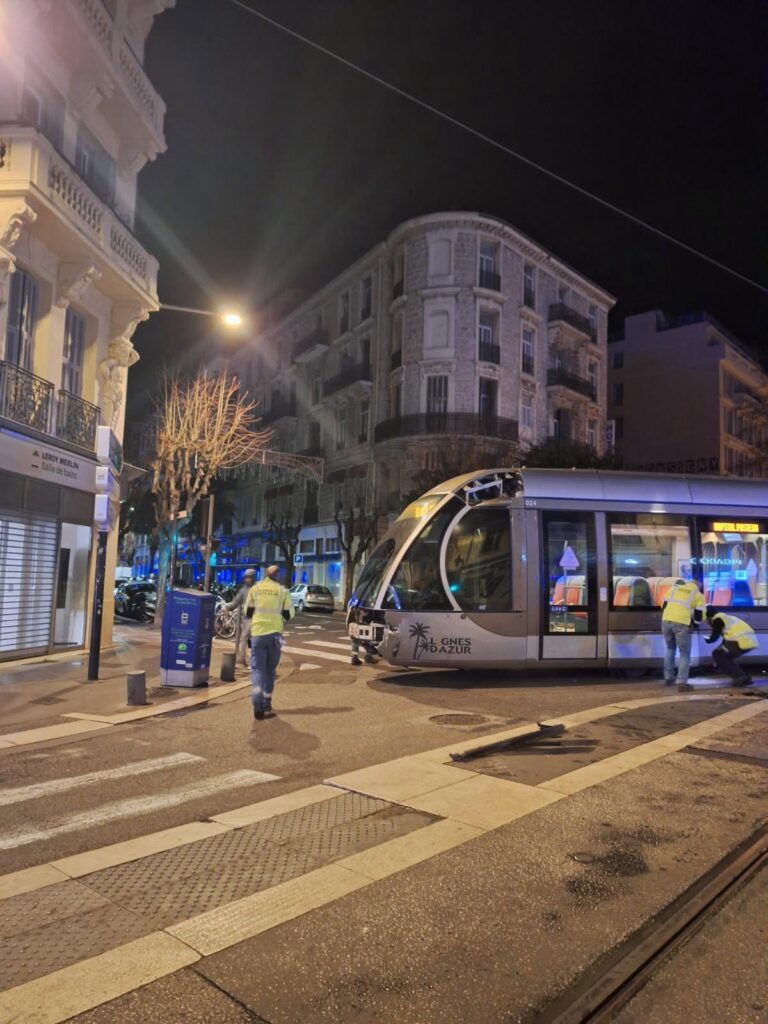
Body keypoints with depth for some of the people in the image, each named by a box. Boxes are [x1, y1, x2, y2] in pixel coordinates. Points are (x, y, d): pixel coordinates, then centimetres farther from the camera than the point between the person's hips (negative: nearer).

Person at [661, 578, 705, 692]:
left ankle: (668, 678, 27)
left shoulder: (674, 588, 25)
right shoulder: (698, 595, 16)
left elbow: (664, 606, 22)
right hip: (682, 623, -4)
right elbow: (699, 616, 11)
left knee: (670, 648, 25)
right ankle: (682, 682, -2)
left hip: (666, 620, 4)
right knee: (685, 653, 8)